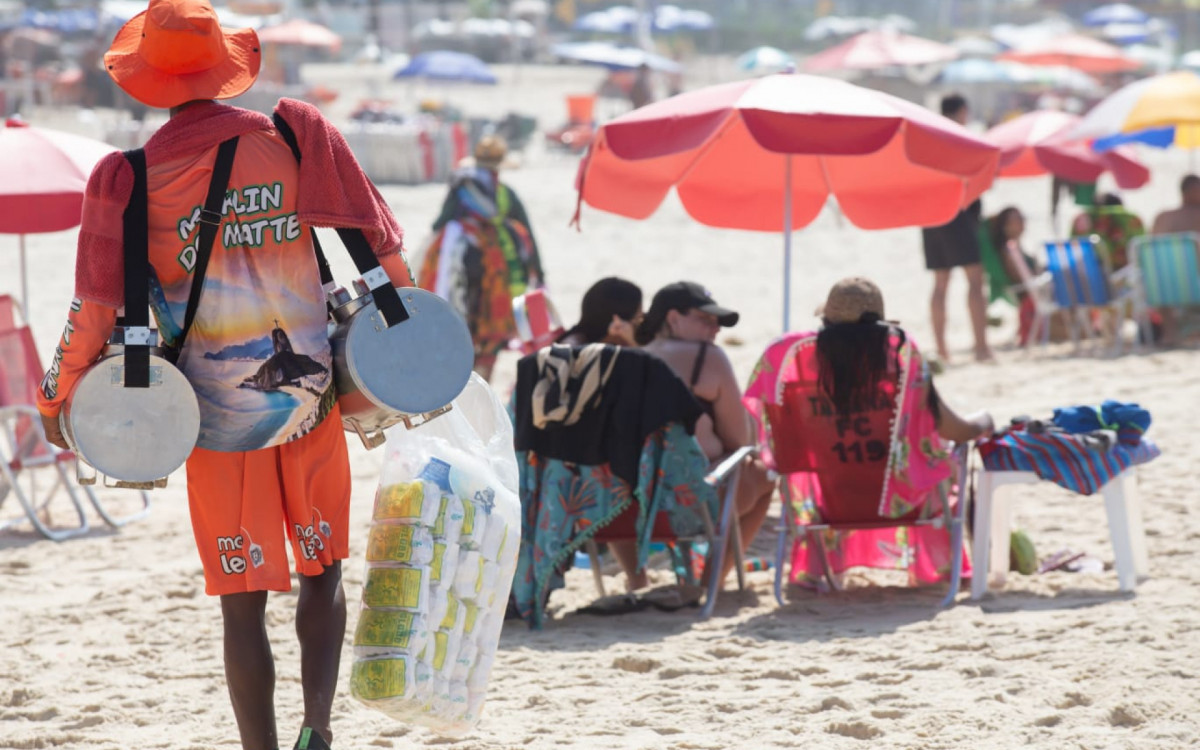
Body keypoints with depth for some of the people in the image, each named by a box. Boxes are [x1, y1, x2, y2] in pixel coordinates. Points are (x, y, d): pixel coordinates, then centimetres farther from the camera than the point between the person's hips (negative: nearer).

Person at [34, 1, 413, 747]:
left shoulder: (129, 179, -9)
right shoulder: (297, 133, -6)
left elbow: (96, 307, -8)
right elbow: (381, 241, -2)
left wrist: (57, 397, 6)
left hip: (219, 418, -1)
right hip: (310, 398, 1)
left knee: (244, 600, 7)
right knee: (324, 570, 15)